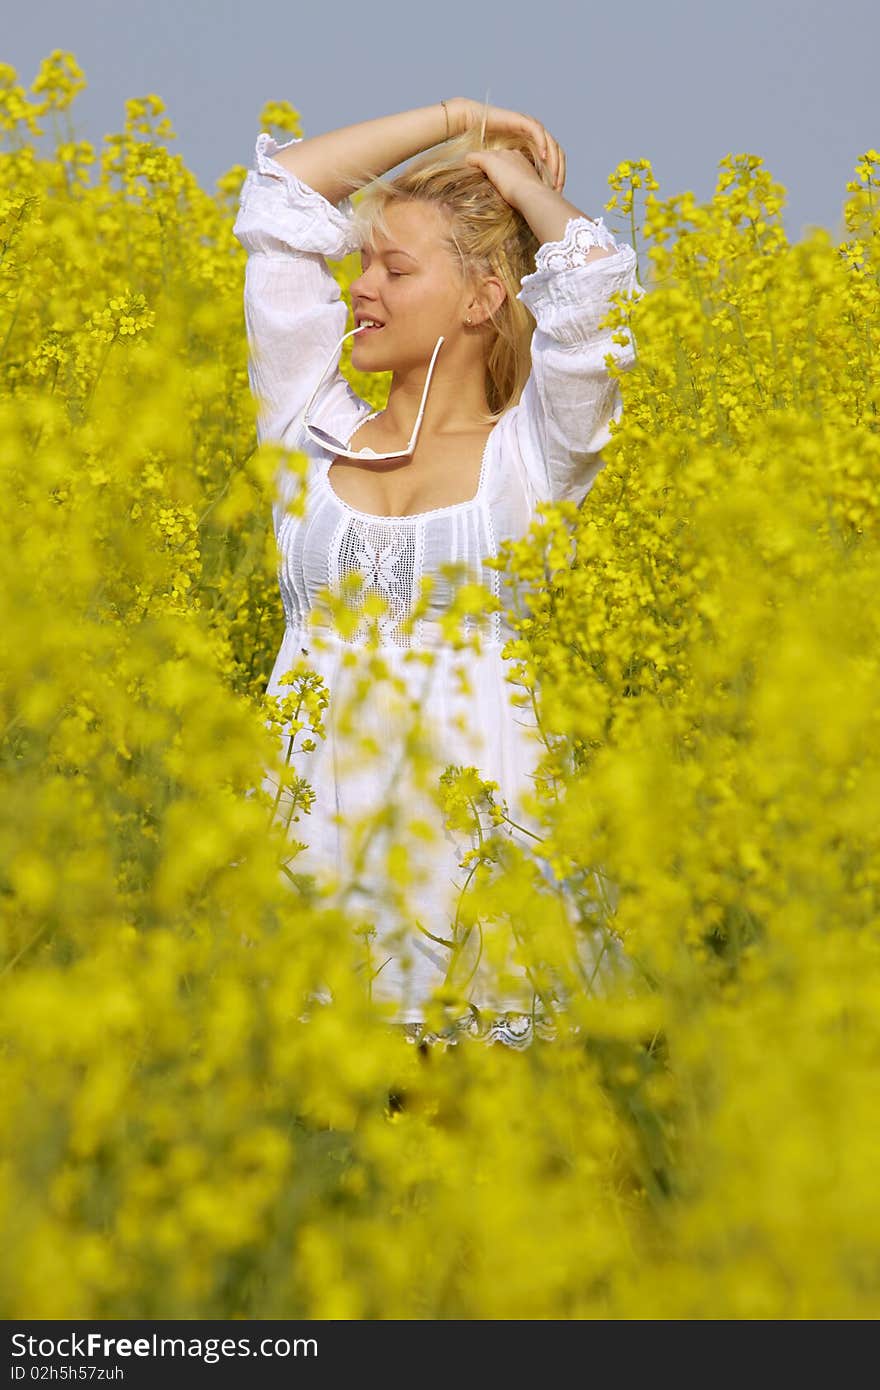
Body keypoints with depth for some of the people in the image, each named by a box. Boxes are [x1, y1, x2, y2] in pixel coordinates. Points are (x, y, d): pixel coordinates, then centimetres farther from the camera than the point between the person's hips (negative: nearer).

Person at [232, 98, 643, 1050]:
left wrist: (516, 180, 8)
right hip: (313, 832, 2)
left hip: (475, 826, -2)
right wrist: (451, 123, 16)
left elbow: (595, 285, -9)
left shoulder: (533, 456, 6)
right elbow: (279, 201, 12)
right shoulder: (314, 435, 12)